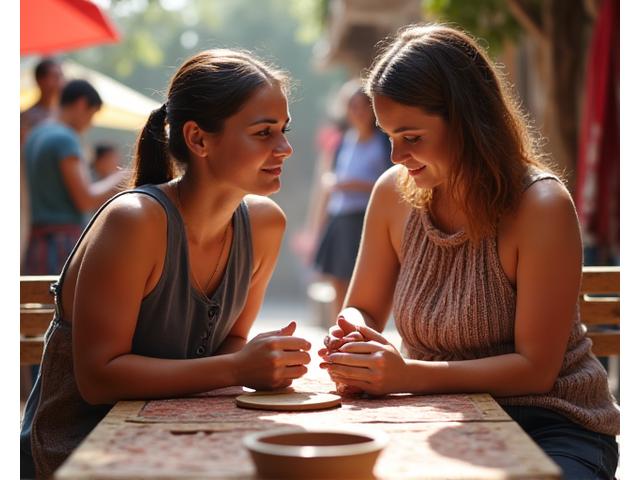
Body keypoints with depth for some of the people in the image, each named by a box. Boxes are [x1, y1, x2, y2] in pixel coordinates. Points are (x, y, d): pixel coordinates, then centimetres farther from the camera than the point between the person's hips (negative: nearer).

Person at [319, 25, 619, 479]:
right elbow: (362, 310, 10)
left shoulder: (542, 206, -17)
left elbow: (535, 368, -17)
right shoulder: (394, 193, -2)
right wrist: (350, 337, -15)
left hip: (549, 427, -3)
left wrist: (408, 374, -26)